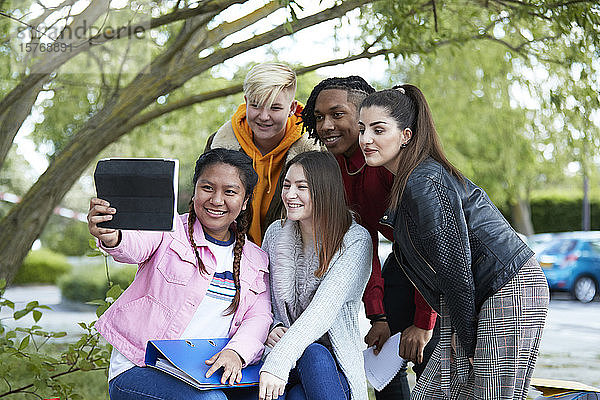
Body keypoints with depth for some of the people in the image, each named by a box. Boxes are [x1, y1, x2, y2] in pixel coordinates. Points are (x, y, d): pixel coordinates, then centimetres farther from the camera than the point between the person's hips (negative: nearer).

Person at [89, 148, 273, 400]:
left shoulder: (256, 261, 15)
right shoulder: (170, 229, 0)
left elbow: (259, 316, 3)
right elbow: (136, 246, -21)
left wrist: (236, 351, -19)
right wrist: (111, 237, -47)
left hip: (209, 375, 4)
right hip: (138, 369, -3)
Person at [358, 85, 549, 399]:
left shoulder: (424, 183, -19)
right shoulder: (405, 180, 13)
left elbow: (455, 262, -19)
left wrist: (465, 337, -11)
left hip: (511, 291, -10)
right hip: (482, 296, 10)